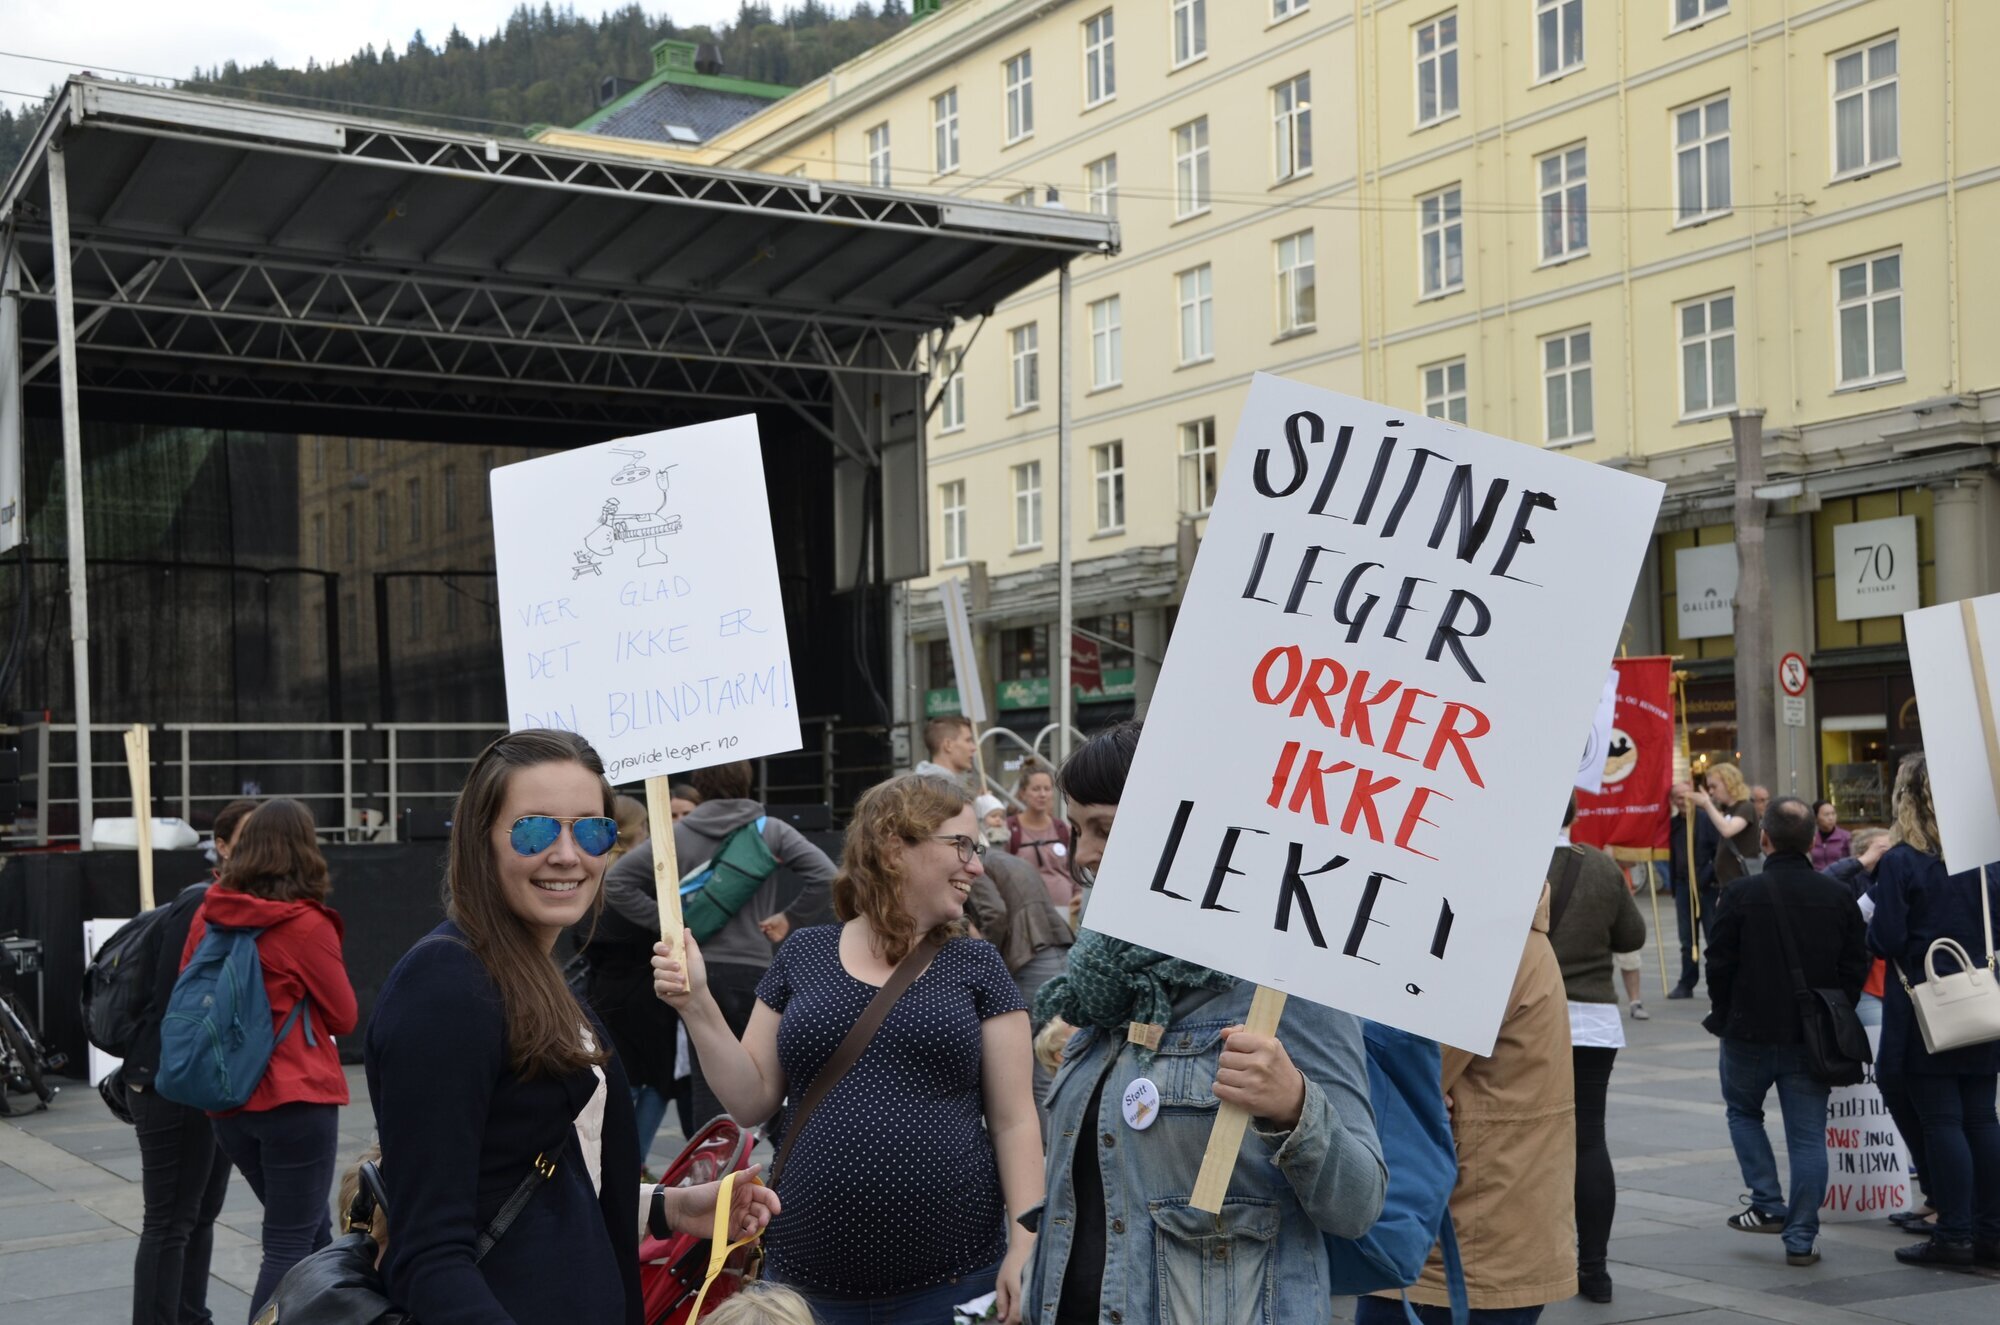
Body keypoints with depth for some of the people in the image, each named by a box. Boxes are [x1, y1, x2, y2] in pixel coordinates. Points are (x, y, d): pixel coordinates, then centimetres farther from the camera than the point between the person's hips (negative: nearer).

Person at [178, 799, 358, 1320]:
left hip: (227, 1101, 6)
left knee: (310, 1233, 20)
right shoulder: (306, 924, -12)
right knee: (292, 1245, 1)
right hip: (296, 1099, -6)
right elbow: (344, 1017, -3)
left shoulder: (208, 915, 1)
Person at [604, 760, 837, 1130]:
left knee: (708, 1082, 5)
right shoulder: (771, 831, -1)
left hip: (698, 971, 1)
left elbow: (616, 883, -2)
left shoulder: (677, 835, 1)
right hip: (753, 968, -1)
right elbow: (825, 875, -10)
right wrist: (790, 916, 2)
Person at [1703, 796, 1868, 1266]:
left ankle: (1767, 1204, 12)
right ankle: (1801, 1238, 5)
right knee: (1808, 1134, 6)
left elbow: (1719, 964, -7)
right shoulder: (1838, 897, -1)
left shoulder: (1741, 894, -12)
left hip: (1751, 1032, -2)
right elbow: (1856, 967, 4)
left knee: (1743, 1110, 21)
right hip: (1813, 1037, 2)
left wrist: (1722, 1016, 9)